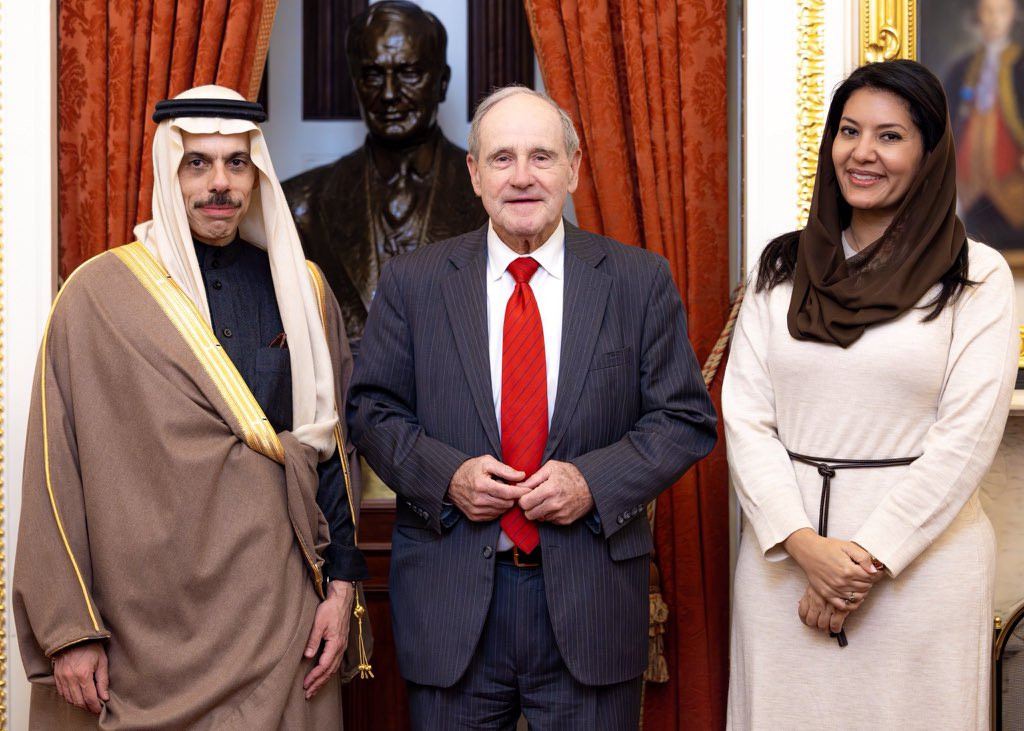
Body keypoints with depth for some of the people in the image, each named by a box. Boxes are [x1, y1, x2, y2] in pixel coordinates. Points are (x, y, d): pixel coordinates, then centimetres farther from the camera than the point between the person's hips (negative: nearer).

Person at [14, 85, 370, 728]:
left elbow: (334, 441, 9)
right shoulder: (97, 295, -4)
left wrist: (341, 581, 2)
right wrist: (69, 629, -7)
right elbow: (55, 471, -4)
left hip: (280, 619, 3)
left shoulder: (301, 290, 6)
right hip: (146, 622, -3)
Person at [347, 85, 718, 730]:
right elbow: (372, 411, 6)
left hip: (591, 600, 0)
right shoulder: (412, 282, 4)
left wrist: (594, 482, -13)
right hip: (451, 600, 0)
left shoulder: (642, 281, 2)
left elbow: (687, 419, 3)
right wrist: (446, 476, -12)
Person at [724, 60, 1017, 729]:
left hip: (919, 556, -2)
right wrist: (803, 544, -11)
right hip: (784, 553, 3)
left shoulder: (976, 276, -1)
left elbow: (967, 436, -8)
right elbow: (745, 415, 1)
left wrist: (870, 556, -13)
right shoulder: (782, 268, 7)